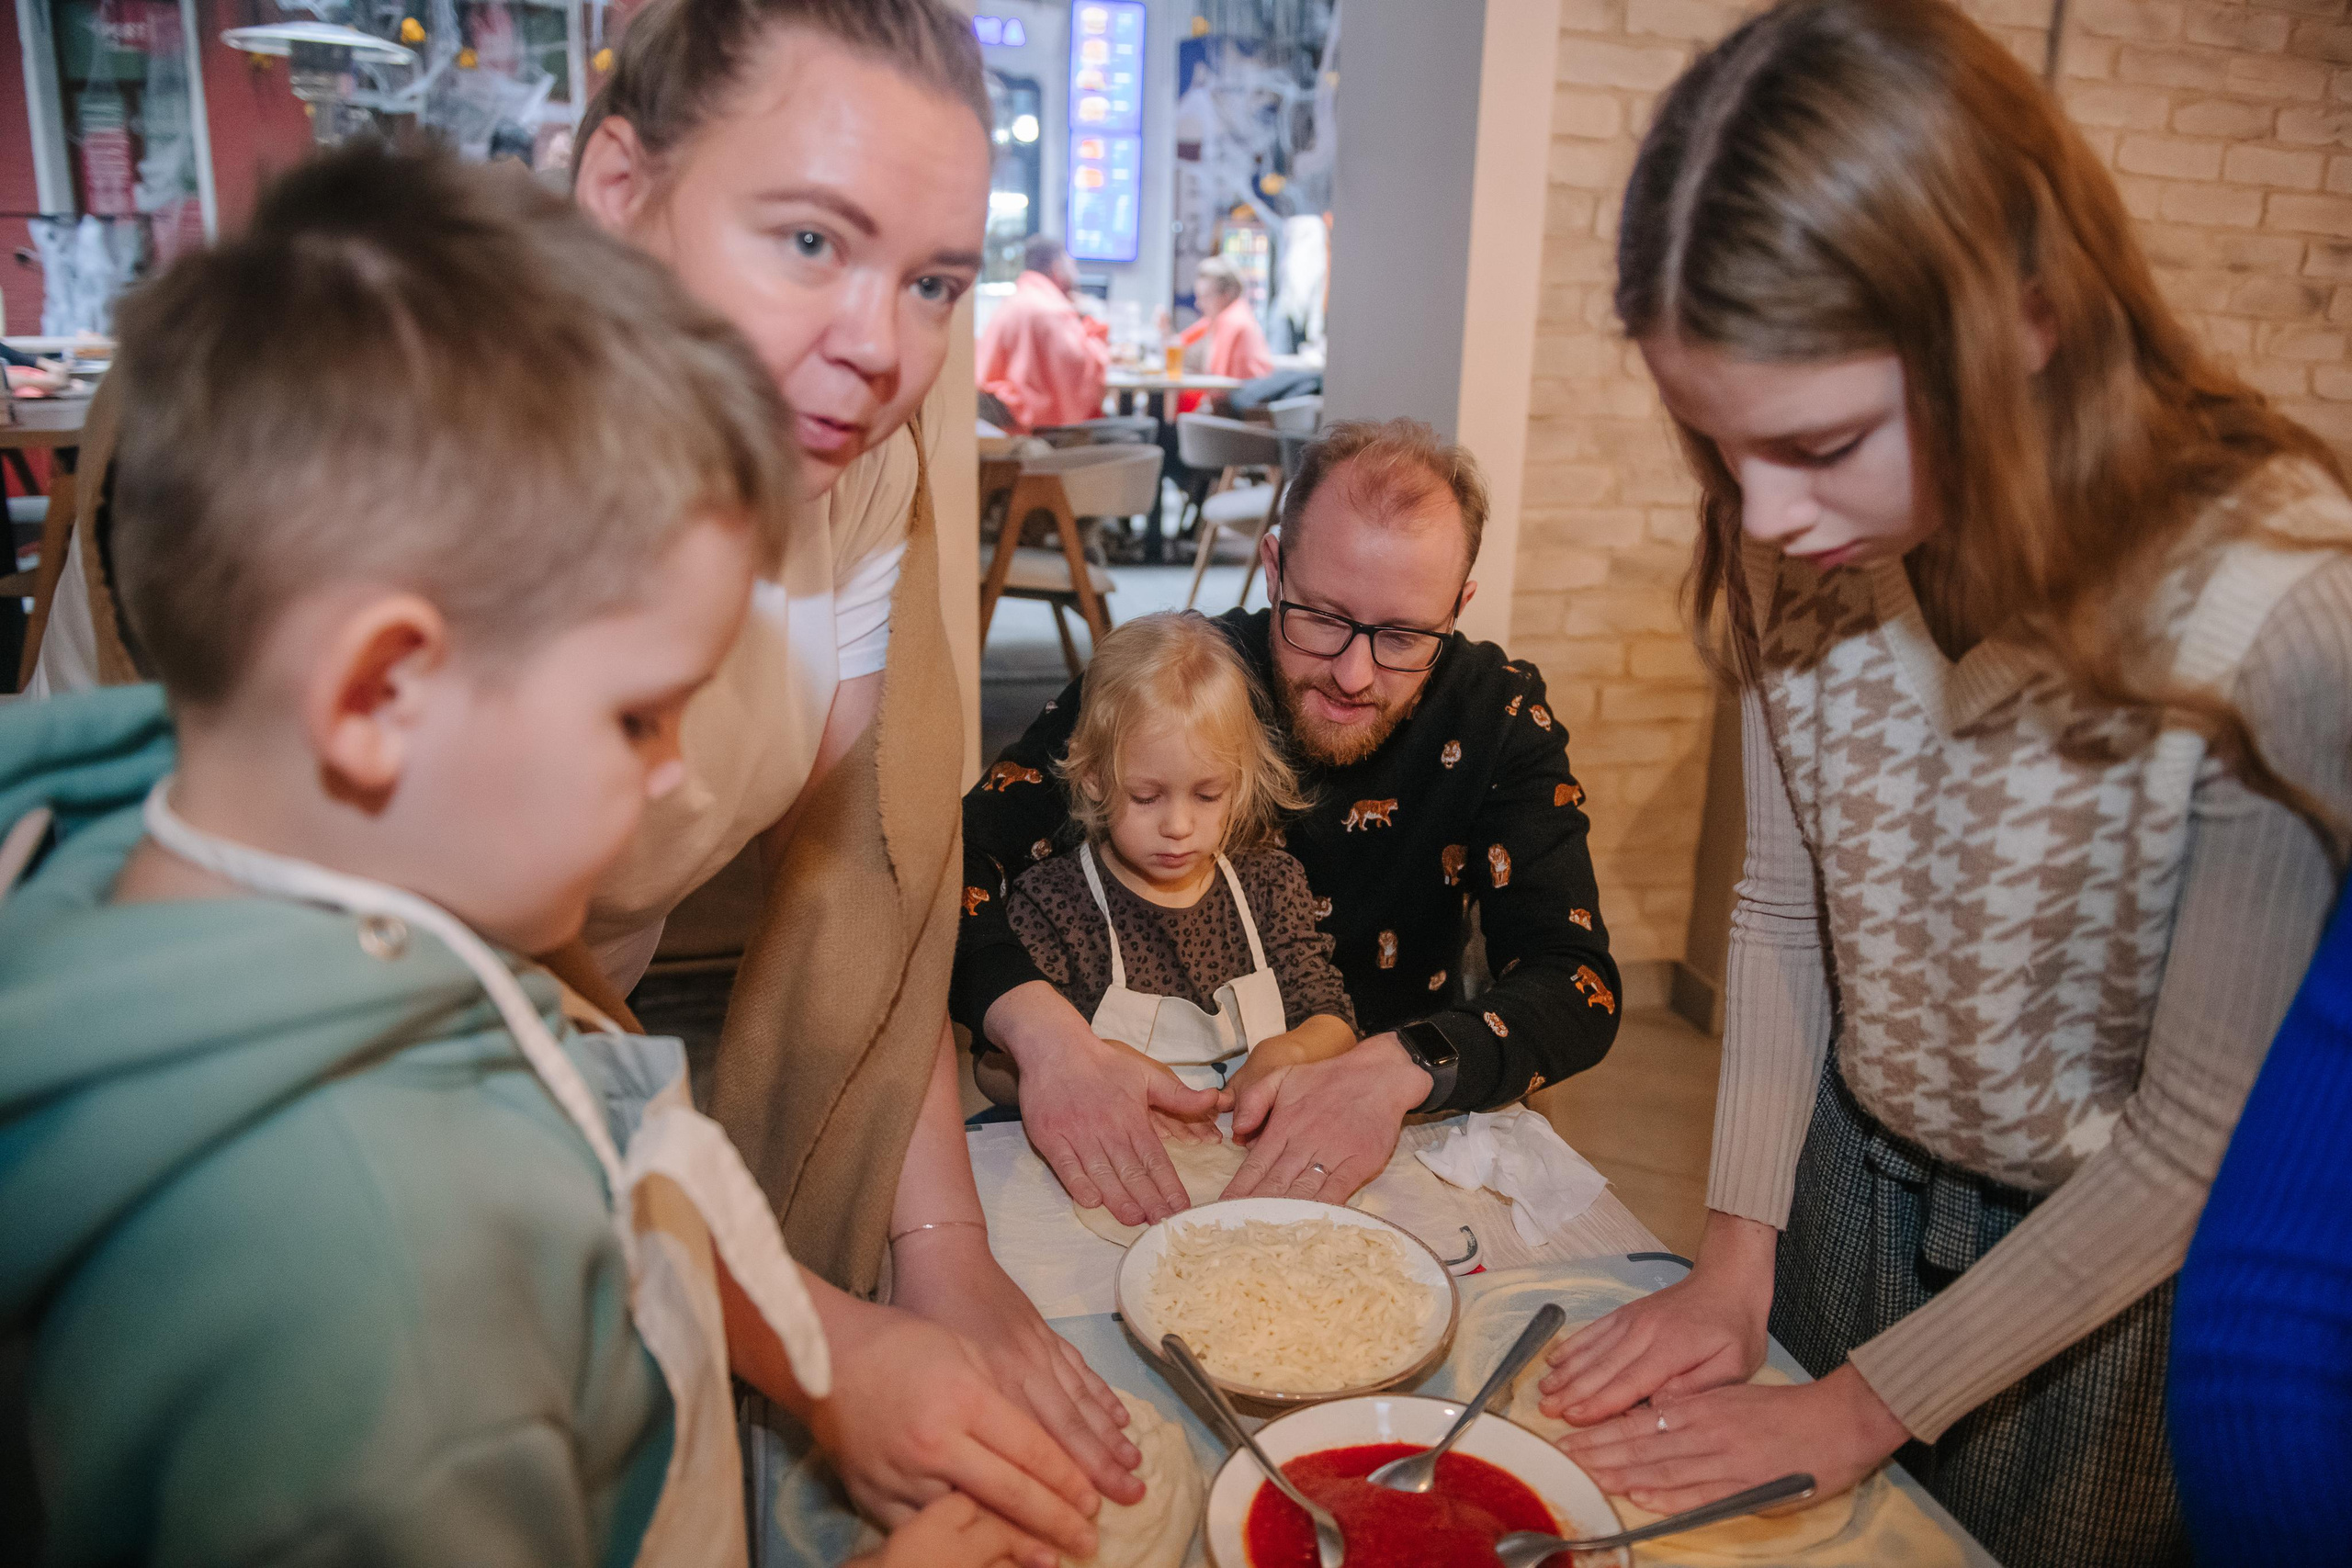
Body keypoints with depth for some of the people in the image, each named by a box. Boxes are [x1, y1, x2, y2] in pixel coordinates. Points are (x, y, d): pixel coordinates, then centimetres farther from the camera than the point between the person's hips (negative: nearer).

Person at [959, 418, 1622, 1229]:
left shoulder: (1496, 715, -8)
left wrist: (1395, 1071, -32)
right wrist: (1042, 1031, -37)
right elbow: (954, 858, -17)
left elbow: (1578, 985, -13)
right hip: (1150, 1127, 0)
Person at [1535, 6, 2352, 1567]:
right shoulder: (1807, 555, -16)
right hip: (1854, 1169, 4)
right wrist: (1738, 1251, -6)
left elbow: (2210, 1136, -23)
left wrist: (1861, 1410, -15)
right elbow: (1784, 908, -4)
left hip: (2119, 1260, -4)